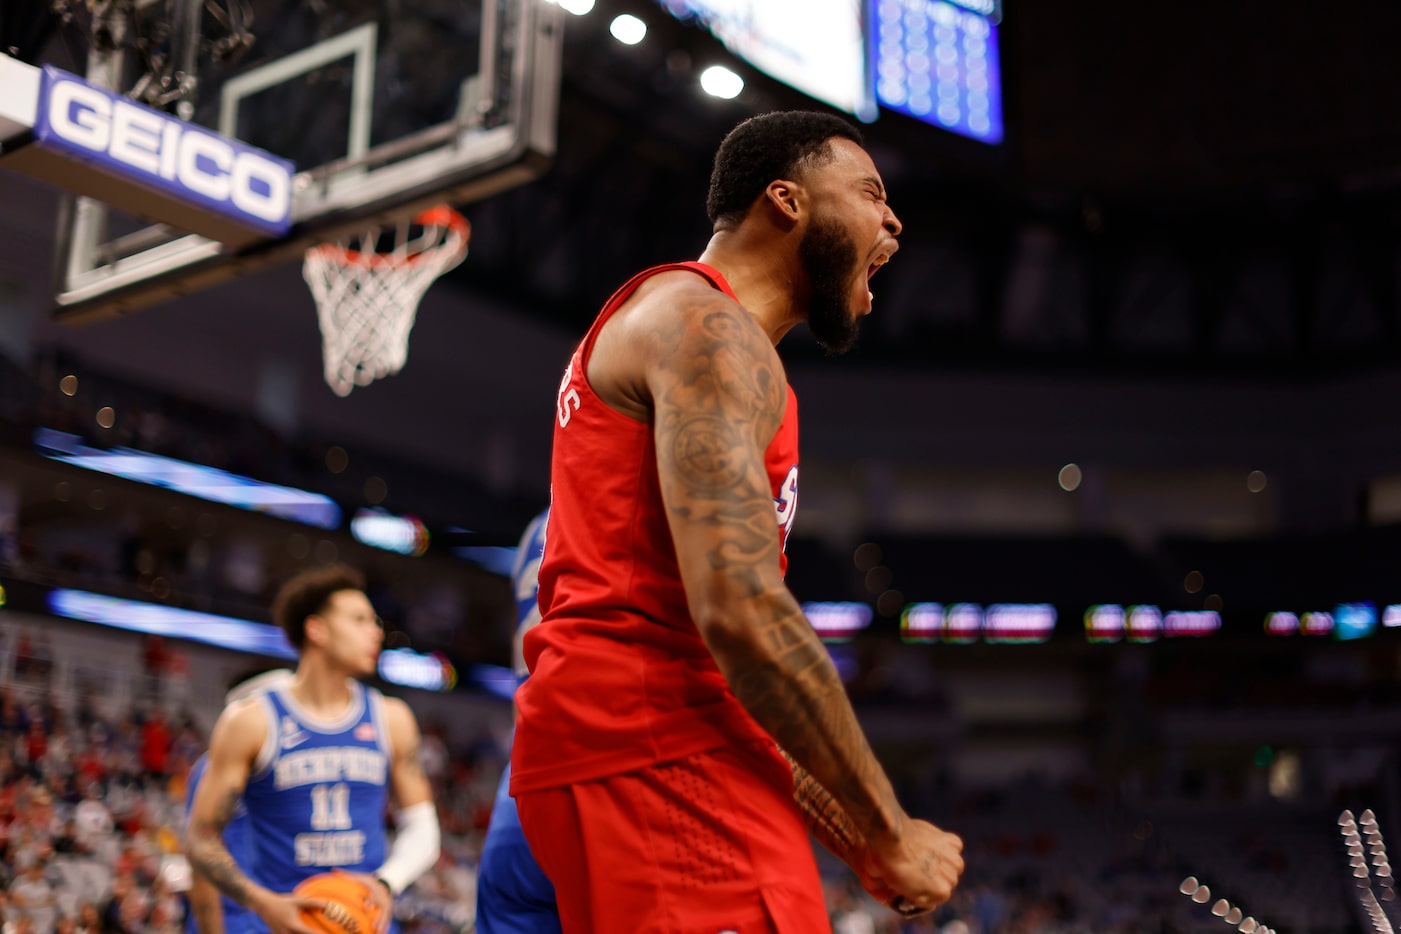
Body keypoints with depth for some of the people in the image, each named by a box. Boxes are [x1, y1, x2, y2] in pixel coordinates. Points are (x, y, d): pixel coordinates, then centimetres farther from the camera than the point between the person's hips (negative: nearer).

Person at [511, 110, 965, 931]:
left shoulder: (655, 323, 24)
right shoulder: (707, 327, -8)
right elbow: (738, 610, -22)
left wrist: (835, 816, 19)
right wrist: (890, 831, -14)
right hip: (662, 751, -11)